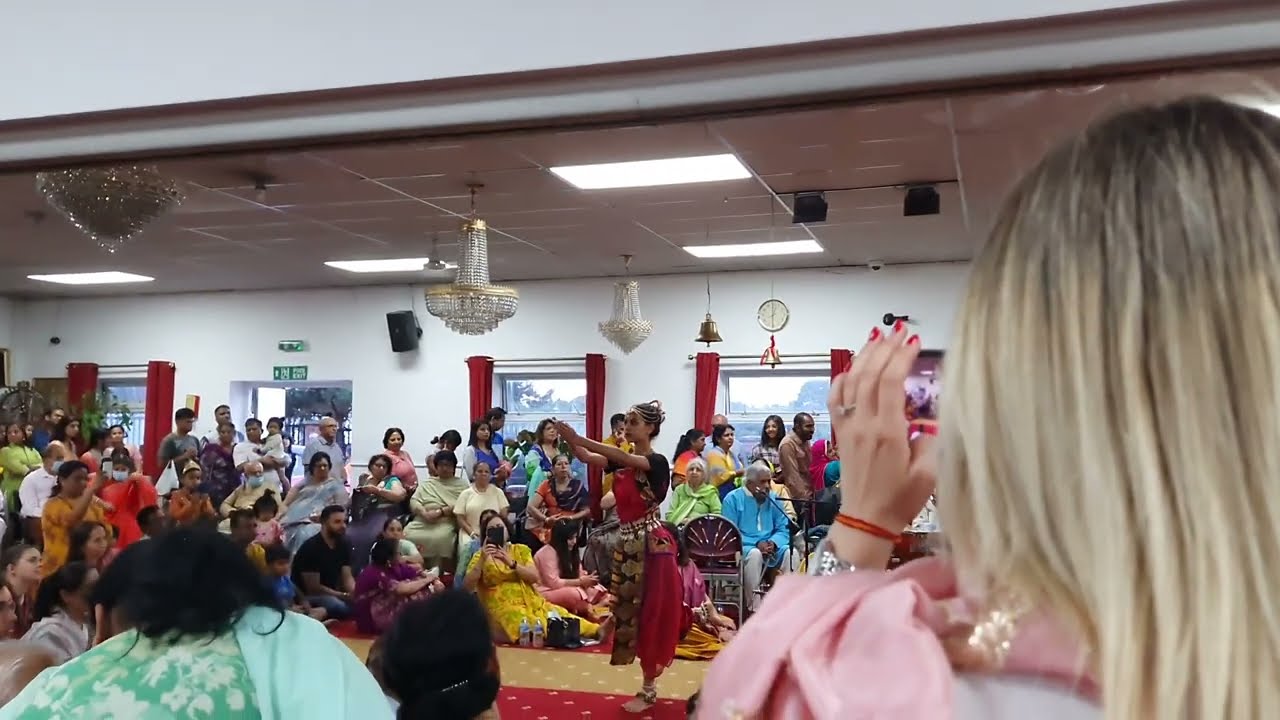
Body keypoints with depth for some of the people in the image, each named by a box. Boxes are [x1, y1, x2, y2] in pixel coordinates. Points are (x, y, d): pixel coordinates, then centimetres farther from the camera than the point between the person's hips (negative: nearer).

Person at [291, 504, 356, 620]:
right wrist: (345, 596, -22)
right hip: (305, 597, -8)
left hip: (331, 594, 8)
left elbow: (347, 577, -1)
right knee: (338, 606, -36)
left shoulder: (344, 545, 3)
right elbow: (313, 588, -19)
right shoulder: (310, 548, -19)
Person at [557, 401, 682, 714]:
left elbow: (623, 458, -29)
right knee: (629, 611, 12)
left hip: (651, 545, -7)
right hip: (627, 544, 7)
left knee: (650, 614, 1)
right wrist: (569, 440, -28)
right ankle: (648, 684, 25)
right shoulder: (621, 461, 7)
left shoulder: (658, 462, -12)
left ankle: (648, 690, 12)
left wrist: (579, 439, -35)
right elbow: (586, 458, -7)